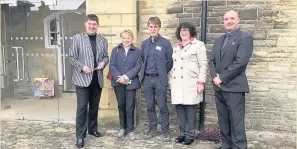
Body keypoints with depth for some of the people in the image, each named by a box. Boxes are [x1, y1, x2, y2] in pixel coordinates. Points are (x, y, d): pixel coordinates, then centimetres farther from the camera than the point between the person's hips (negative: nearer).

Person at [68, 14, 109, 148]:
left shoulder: (103, 40, 8)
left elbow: (106, 56, 13)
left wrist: (103, 62, -9)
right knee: (82, 108, -3)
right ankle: (80, 136, 6)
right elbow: (71, 57, -4)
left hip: (97, 79, 4)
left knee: (94, 107, 16)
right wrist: (82, 67, -19)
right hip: (82, 78, -4)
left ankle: (93, 129, 34)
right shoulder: (77, 38, -3)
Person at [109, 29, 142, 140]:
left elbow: (138, 67, -5)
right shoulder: (115, 50, 8)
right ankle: (123, 127, 25)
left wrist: (126, 77, -16)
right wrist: (118, 77, -16)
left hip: (131, 83, -1)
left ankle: (130, 129, 12)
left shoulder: (137, 51, 5)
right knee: (121, 106, 11)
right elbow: (112, 65, -1)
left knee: (130, 107, -1)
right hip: (118, 83, 2)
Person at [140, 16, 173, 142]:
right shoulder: (144, 43, 9)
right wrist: (145, 71, 9)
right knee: (150, 106, 10)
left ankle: (166, 131, 13)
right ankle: (152, 129, 23)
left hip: (160, 79, -4)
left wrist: (162, 73, 4)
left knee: (162, 106, 1)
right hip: (147, 79, 4)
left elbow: (170, 62, 0)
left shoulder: (165, 43, -4)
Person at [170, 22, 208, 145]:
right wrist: (171, 81, 17)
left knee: (190, 109, -2)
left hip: (190, 83, -5)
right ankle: (182, 133, 19)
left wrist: (201, 82, -12)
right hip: (177, 83, 6)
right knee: (179, 108, 6)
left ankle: (190, 135, 8)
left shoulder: (198, 45, 0)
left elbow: (203, 65, -5)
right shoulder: (176, 47, 19)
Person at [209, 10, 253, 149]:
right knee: (223, 119, 14)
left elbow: (240, 62, -16)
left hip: (234, 86, -6)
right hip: (219, 86, 7)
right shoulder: (219, 40, 17)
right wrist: (215, 76, -6)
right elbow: (212, 60, 12)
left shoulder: (245, 37, -5)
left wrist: (222, 78, -14)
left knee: (236, 120, -2)